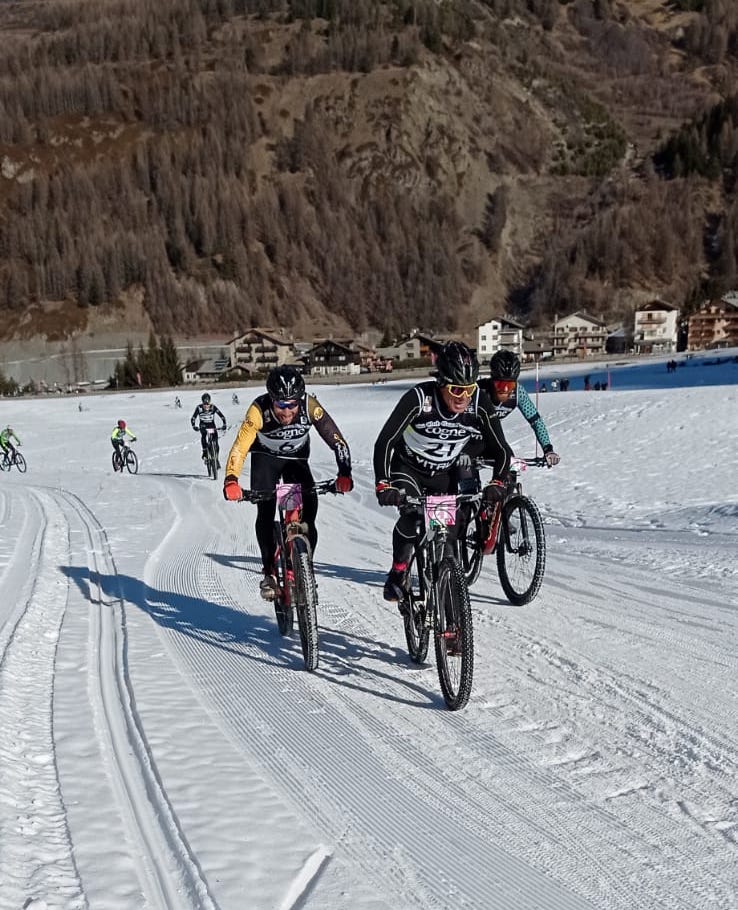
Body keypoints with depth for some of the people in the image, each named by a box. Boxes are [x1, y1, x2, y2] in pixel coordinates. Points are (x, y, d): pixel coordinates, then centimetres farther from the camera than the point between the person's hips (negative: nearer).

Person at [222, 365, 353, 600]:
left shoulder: (310, 407, -31)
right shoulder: (260, 410, -34)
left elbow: (336, 439, -30)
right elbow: (240, 446, -36)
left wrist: (344, 473, -44)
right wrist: (231, 480, -50)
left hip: (296, 459, 1)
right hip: (265, 457, -1)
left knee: (307, 514, -13)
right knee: (265, 512, -20)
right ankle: (269, 573, -7)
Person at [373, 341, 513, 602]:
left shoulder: (480, 403, -24)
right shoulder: (419, 398, -32)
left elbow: (501, 449, -18)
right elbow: (384, 442, -35)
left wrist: (497, 483, -36)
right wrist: (383, 485, -47)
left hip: (445, 473, 3)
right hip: (408, 468, -3)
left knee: (450, 533, -6)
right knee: (412, 515, -29)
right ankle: (397, 574, -7)